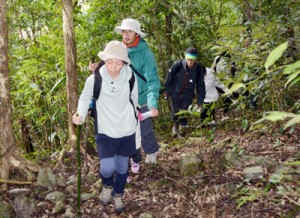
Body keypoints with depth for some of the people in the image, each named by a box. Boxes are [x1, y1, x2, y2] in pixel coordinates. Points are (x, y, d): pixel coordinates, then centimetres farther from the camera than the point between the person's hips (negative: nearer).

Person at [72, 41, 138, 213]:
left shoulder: (131, 77, -11)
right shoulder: (94, 79, -16)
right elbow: (85, 98, 0)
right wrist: (81, 115, -19)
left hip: (127, 130, 2)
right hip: (105, 131, -1)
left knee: (122, 167, 14)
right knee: (107, 168, -13)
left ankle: (118, 195, 44)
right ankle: (107, 185, 25)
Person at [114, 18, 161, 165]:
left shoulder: (145, 53, -17)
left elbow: (152, 81, -23)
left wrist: (153, 104, -35)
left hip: (141, 101, -4)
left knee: (145, 132, 12)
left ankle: (152, 151, 43)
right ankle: (135, 159, 39)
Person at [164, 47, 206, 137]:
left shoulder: (199, 69, -17)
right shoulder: (177, 65, -24)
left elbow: (200, 86, -6)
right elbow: (169, 78, -9)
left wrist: (200, 102, -4)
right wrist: (167, 91, -1)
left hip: (187, 97, 0)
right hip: (175, 94, 0)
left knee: (183, 116, 0)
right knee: (175, 114, 18)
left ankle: (182, 132, 27)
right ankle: (175, 125, 50)